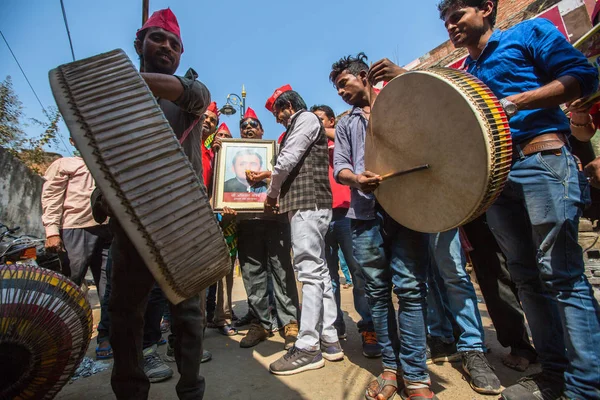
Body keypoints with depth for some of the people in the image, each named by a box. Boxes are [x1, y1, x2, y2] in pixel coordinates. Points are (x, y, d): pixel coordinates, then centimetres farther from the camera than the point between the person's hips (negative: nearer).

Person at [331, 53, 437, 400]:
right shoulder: (345, 125, 24)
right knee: (377, 291, 4)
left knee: (409, 288, -7)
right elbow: (339, 167, 11)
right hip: (365, 214, 3)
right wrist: (358, 179, -11)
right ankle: (391, 367, 17)